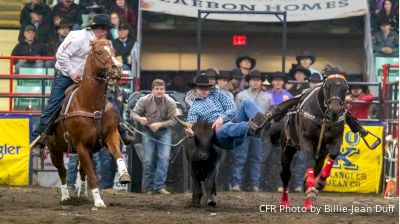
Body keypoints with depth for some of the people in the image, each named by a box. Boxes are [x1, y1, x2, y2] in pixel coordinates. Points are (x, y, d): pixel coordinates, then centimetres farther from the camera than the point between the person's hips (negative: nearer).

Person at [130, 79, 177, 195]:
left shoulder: (170, 102, -16)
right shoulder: (144, 100, -15)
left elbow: (173, 120, -14)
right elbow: (133, 113, -7)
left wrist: (160, 124, -28)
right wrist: (139, 118, -30)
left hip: (164, 132, 0)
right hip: (148, 132, 0)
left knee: (164, 158, -13)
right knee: (148, 160, 1)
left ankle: (160, 186, -7)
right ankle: (149, 187, 13)